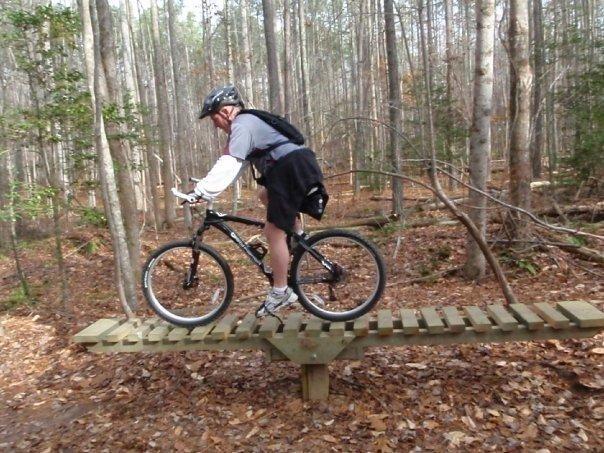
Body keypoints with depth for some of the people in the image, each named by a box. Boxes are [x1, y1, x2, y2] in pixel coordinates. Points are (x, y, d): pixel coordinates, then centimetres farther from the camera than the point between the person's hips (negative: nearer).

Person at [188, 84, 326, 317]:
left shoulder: (242, 125, -6)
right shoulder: (248, 122, 25)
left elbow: (228, 166, -17)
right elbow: (229, 162, 25)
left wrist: (201, 192, -19)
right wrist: (205, 185, 21)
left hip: (293, 170, -10)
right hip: (300, 166, 10)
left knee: (273, 232, -4)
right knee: (265, 195, 32)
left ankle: (280, 293, 3)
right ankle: (298, 235, 23)